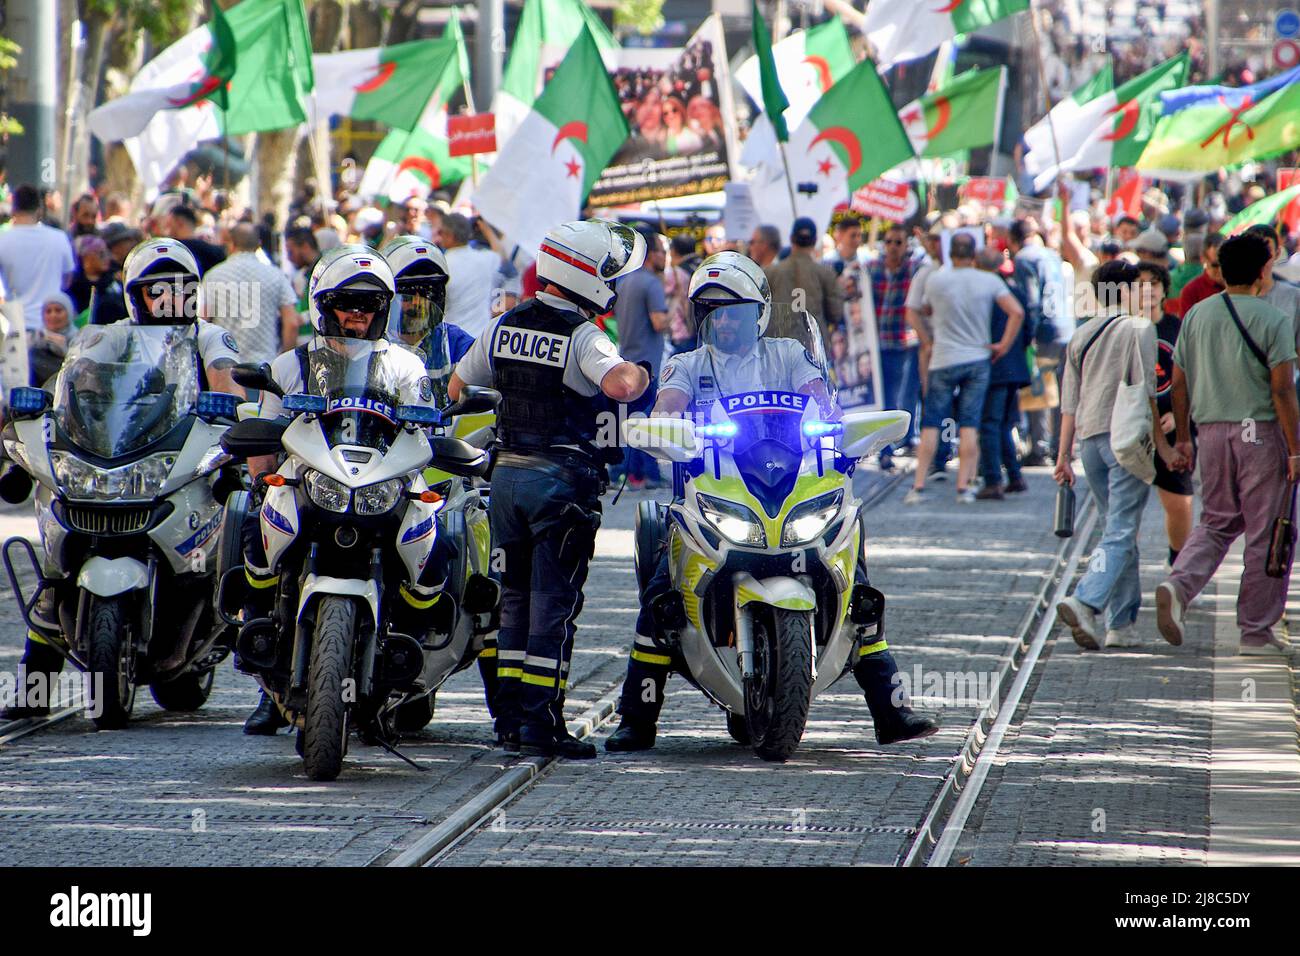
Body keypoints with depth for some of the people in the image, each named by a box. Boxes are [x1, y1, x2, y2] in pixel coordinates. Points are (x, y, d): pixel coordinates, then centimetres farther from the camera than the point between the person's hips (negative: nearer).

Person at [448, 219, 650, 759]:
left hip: (507, 472, 6)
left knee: (515, 599, 14)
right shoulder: (582, 336, -13)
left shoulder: (504, 327, 8)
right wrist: (638, 374, -9)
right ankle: (541, 721, -7)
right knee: (554, 604, -4)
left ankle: (508, 718, 15)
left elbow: (455, 388, 14)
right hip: (562, 479, -6)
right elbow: (618, 384, -31)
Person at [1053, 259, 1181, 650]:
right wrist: (1161, 445, -7)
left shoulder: (1081, 337, 14)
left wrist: (1064, 456, 14)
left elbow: (1069, 402, 12)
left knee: (1119, 530, 15)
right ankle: (1085, 602, -28)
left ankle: (1123, 624, 13)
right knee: (1121, 533, -9)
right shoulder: (1138, 329, -4)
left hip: (1089, 439, 6)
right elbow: (1144, 392, -10)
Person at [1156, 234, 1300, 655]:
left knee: (1217, 522, 17)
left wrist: (1183, 437, 18)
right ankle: (1256, 631, 6)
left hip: (1211, 431, 5)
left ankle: (1178, 585, -10)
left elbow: (1179, 383, 9)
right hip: (1260, 431, -5)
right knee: (1265, 534, 4)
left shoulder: (1197, 315, 6)